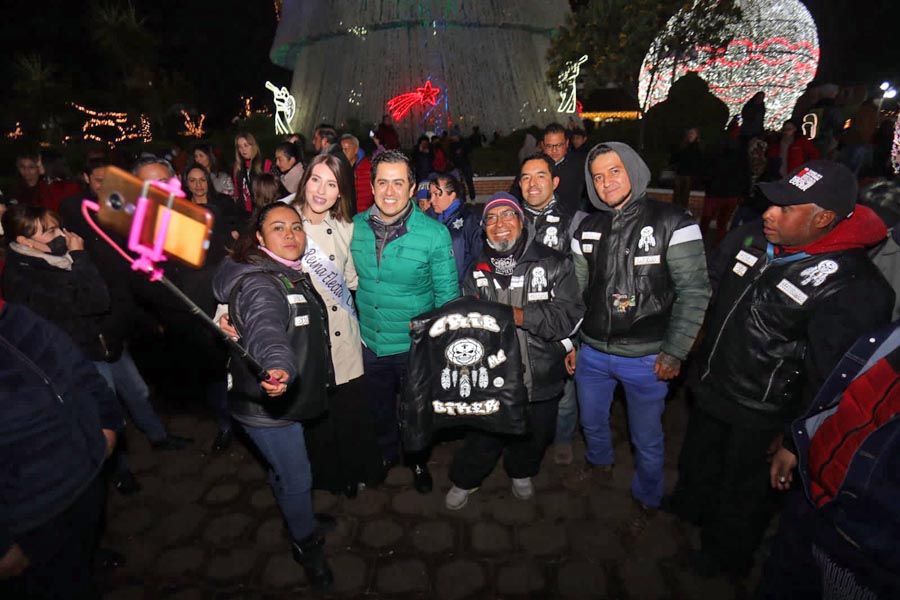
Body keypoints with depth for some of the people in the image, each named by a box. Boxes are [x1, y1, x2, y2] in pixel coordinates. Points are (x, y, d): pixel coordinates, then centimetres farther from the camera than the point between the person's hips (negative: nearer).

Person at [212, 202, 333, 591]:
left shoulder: (294, 275, 3)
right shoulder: (260, 284, -27)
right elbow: (265, 329, -49)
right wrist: (278, 366, -66)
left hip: (289, 399, 9)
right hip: (267, 407, -9)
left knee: (284, 471, 30)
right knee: (297, 479, 6)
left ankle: (299, 519, 55)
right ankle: (307, 546, 32)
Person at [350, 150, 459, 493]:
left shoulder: (434, 233, -19)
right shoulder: (355, 226, -9)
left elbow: (447, 294, -11)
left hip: (415, 343, -3)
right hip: (370, 341, 3)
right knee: (379, 407, 26)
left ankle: (417, 461, 49)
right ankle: (386, 453, 55)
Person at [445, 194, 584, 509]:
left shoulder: (553, 264, -7)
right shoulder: (477, 271, 4)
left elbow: (569, 316, -16)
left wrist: (521, 315, -25)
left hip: (540, 378, 0)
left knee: (533, 435, 22)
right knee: (483, 437, 15)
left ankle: (521, 473, 53)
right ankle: (464, 480, 43)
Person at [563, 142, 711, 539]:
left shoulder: (672, 222, -12)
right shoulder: (588, 228, 3)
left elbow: (694, 292, -13)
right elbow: (575, 290, 8)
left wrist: (674, 353, -15)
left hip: (646, 357, -4)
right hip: (592, 353, 5)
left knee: (646, 439, 13)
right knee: (592, 421, 25)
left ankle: (647, 499, 42)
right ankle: (599, 464, 56)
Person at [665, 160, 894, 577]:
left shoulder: (853, 286, -26)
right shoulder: (751, 237, -9)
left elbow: (829, 376, -21)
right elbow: (709, 289, 6)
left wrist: (793, 434, -14)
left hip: (760, 416, -6)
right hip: (709, 386, 6)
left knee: (742, 487, 20)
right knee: (698, 458, 30)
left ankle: (727, 553, 49)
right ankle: (690, 506, 61)